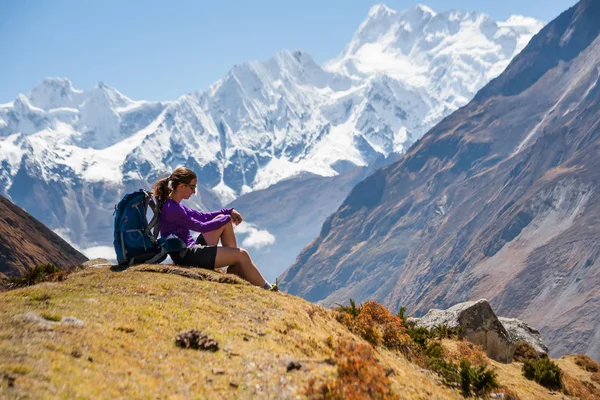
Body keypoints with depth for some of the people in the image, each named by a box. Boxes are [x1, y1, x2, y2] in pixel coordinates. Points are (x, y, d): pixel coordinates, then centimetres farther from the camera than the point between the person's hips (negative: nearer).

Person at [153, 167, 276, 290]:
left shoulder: (175, 205, 12)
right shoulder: (171, 209, -20)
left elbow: (203, 216, 18)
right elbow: (201, 227, -15)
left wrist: (229, 211, 6)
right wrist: (227, 219, -3)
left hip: (192, 248, 10)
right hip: (187, 256, -10)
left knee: (222, 218, 11)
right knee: (241, 254, -11)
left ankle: (234, 268, 8)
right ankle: (266, 288, 2)